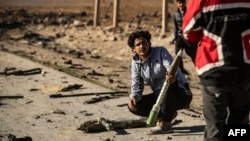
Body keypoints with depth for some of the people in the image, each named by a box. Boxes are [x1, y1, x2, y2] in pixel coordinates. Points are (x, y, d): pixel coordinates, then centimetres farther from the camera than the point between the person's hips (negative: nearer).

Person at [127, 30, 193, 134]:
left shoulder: (160, 52, -12)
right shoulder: (136, 63, 3)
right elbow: (136, 85, 2)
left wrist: (172, 75, -55)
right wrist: (133, 96, -23)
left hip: (181, 94, -6)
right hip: (160, 95, 6)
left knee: (170, 84, -40)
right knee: (134, 106, -12)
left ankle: (165, 124, -27)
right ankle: (169, 114, 4)